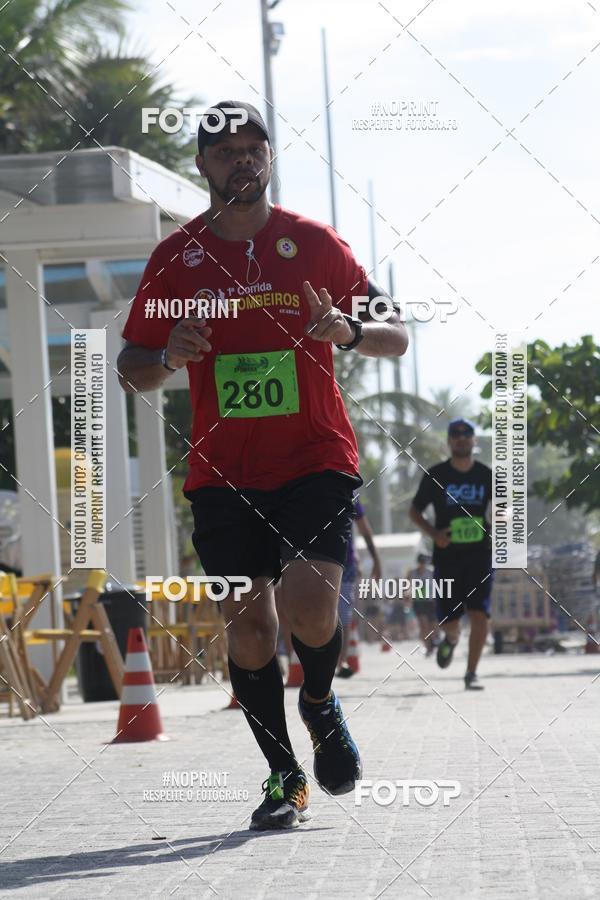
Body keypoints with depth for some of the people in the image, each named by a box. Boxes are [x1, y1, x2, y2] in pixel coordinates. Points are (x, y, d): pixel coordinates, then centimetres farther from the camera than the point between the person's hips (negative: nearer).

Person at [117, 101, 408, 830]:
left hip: (316, 460, -2)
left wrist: (349, 330, -18)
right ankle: (283, 776, 12)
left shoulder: (313, 243, 3)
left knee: (310, 601, -19)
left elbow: (396, 337, 5)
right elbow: (131, 370, 12)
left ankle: (320, 703, 13)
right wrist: (168, 359, -12)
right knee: (247, 623, -2)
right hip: (222, 470, 2)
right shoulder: (176, 257, 6)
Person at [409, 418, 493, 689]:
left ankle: (471, 674, -5)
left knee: (479, 615, -13)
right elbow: (415, 511, 6)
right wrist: (433, 533, -12)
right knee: (449, 621, 2)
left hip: (480, 555, 0)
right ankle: (451, 639, 39)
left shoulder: (486, 475, 4)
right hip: (447, 556, 0)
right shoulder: (435, 476, 0)